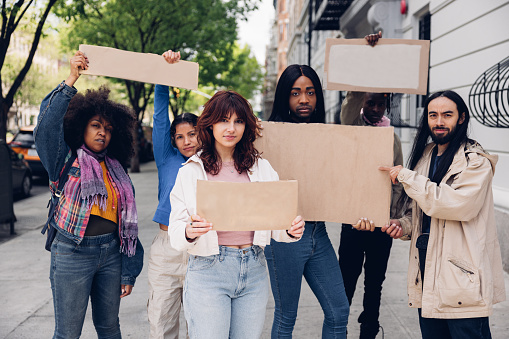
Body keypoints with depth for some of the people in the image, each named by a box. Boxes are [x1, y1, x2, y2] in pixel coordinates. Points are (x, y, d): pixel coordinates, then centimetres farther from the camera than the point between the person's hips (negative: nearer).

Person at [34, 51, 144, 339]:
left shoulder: (117, 171, 11)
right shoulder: (66, 160, 0)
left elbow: (127, 223, 12)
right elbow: (47, 127, -21)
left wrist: (128, 273, 10)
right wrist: (70, 82, -27)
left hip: (110, 251, 4)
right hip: (73, 252, -4)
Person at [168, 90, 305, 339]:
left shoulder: (261, 168, 9)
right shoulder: (191, 171, 1)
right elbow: (176, 229, -3)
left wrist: (291, 230, -14)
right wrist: (189, 232, -25)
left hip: (254, 270, 3)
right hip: (208, 269, -3)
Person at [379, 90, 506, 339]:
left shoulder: (475, 160, -7)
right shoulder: (424, 156, 14)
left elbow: (458, 204, -24)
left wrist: (406, 176, -18)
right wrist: (404, 225, 1)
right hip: (426, 272, 6)